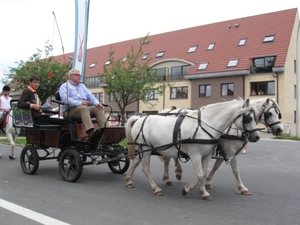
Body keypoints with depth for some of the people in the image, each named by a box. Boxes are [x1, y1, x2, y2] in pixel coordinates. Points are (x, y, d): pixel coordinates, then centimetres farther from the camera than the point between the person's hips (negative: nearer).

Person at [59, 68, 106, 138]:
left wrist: (96, 102, -6)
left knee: (98, 108, -20)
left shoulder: (82, 86, 30)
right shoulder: (64, 86, 9)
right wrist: (79, 103, -24)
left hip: (85, 108, 6)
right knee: (84, 108, -37)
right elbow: (65, 99, -10)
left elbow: (90, 96, 19)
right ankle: (91, 133, -54)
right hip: (70, 110, -6)